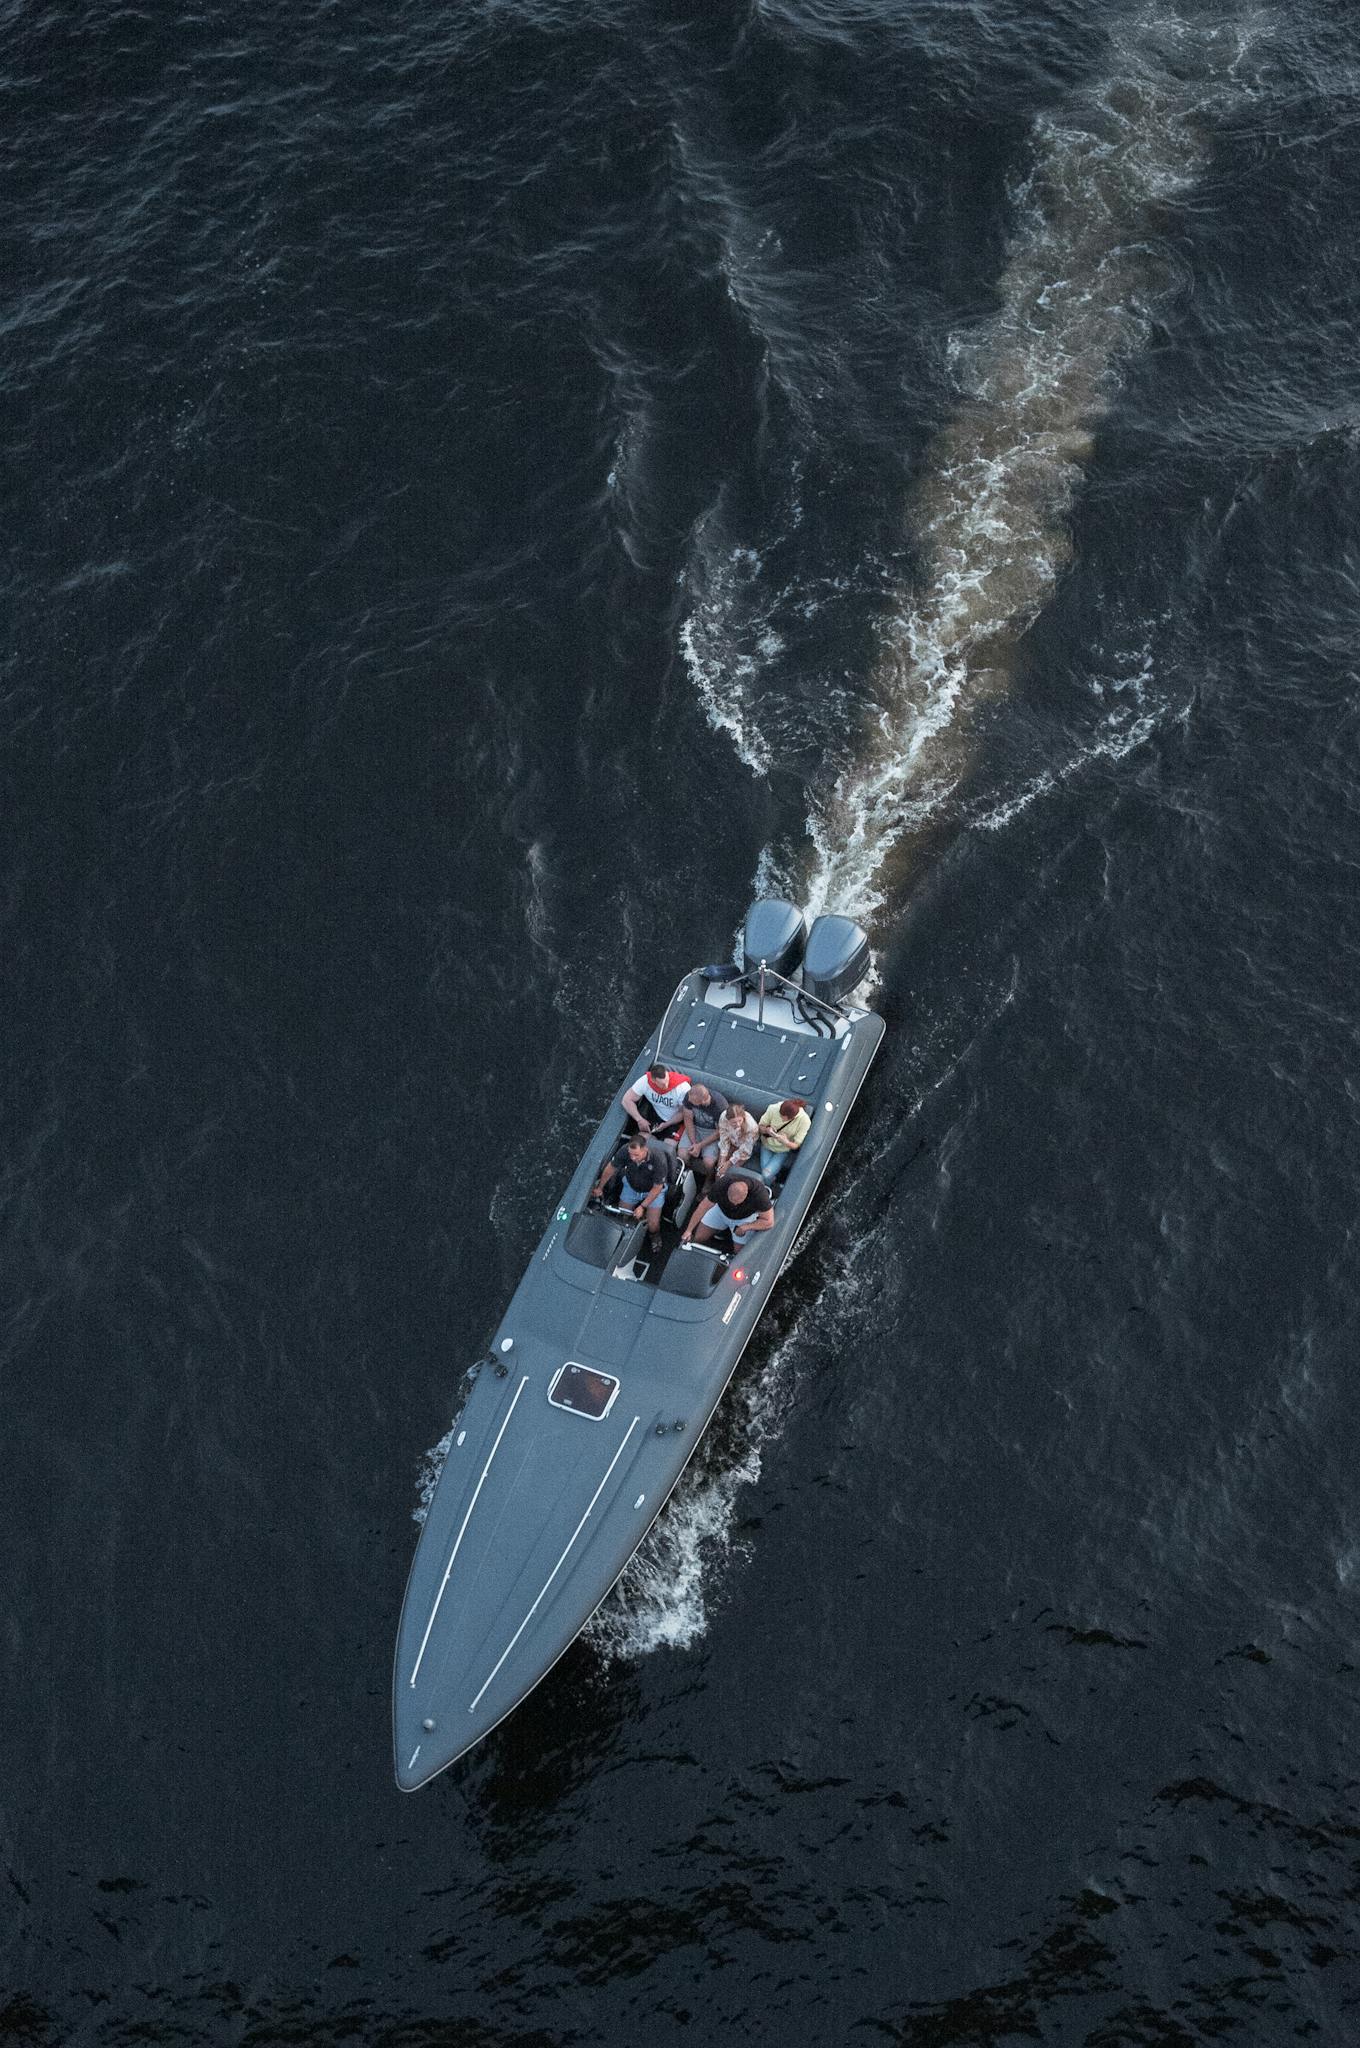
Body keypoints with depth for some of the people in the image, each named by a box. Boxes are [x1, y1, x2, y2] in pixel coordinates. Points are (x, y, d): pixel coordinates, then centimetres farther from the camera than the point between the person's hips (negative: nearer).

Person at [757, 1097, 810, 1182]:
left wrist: (786, 1142, -41)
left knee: (767, 1175, -17)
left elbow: (796, 1145, -18)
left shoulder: (804, 1121, -27)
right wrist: (767, 1130, -31)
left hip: (783, 1151, -2)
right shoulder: (774, 1108, -23)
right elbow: (761, 1127, -6)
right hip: (767, 1145, 2)